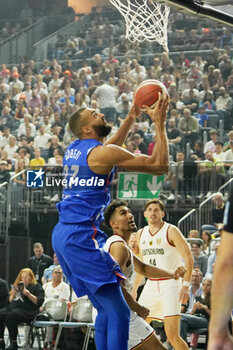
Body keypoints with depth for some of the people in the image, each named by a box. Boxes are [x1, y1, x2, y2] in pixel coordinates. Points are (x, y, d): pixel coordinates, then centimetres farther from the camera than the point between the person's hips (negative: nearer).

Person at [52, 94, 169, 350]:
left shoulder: (73, 149, 14)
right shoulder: (102, 153, -11)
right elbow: (160, 165, -9)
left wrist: (132, 116, 33)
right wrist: (159, 123, -2)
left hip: (62, 235, 10)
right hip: (81, 237, -10)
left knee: (106, 311, 16)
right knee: (119, 313, -10)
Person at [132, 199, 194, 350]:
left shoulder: (171, 230, -5)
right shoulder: (141, 234, 13)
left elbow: (189, 258, -9)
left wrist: (186, 286, -19)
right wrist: (134, 289, 23)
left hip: (169, 285, -6)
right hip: (150, 285, 6)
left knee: (172, 336, -15)